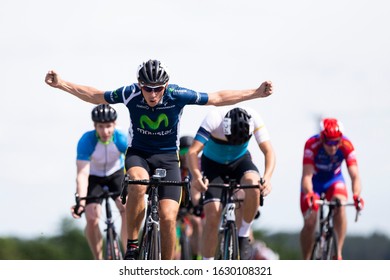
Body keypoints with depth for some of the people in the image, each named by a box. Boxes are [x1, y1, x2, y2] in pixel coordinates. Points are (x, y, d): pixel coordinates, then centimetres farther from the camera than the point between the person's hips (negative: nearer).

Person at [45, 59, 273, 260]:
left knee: (168, 218, -14)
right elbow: (96, 96, 0)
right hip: (138, 154, 0)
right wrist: (61, 84, -4)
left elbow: (218, 98, -8)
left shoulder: (178, 95, -19)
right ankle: (132, 245, -22)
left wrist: (256, 93, -11)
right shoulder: (130, 94, -17)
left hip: (167, 158, 0)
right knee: (138, 184, -36)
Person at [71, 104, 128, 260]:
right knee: (92, 219, -17)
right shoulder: (86, 141, -31)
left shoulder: (122, 139, -29)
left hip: (116, 173, 1)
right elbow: (82, 175, -35)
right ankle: (99, 261, 0)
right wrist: (81, 200, -48)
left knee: (127, 209, -23)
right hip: (94, 177, -1)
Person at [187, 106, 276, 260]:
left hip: (240, 161, 1)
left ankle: (243, 236, -13)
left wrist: (267, 177, -49)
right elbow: (193, 151, -39)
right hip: (213, 164, -1)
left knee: (254, 185, -33)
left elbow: (268, 151, -30)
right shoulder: (214, 119, -33)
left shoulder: (254, 119, -28)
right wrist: (196, 176, -58)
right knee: (212, 216, -14)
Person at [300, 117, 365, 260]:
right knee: (309, 224, -12)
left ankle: (338, 253, -23)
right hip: (314, 182, -1)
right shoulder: (312, 145, -32)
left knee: (340, 207, -30)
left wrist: (356, 195, -53)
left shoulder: (346, 146, -28)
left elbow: (355, 175, -33)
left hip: (334, 180, 1)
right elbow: (307, 175, -40)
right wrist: (310, 194, -59)